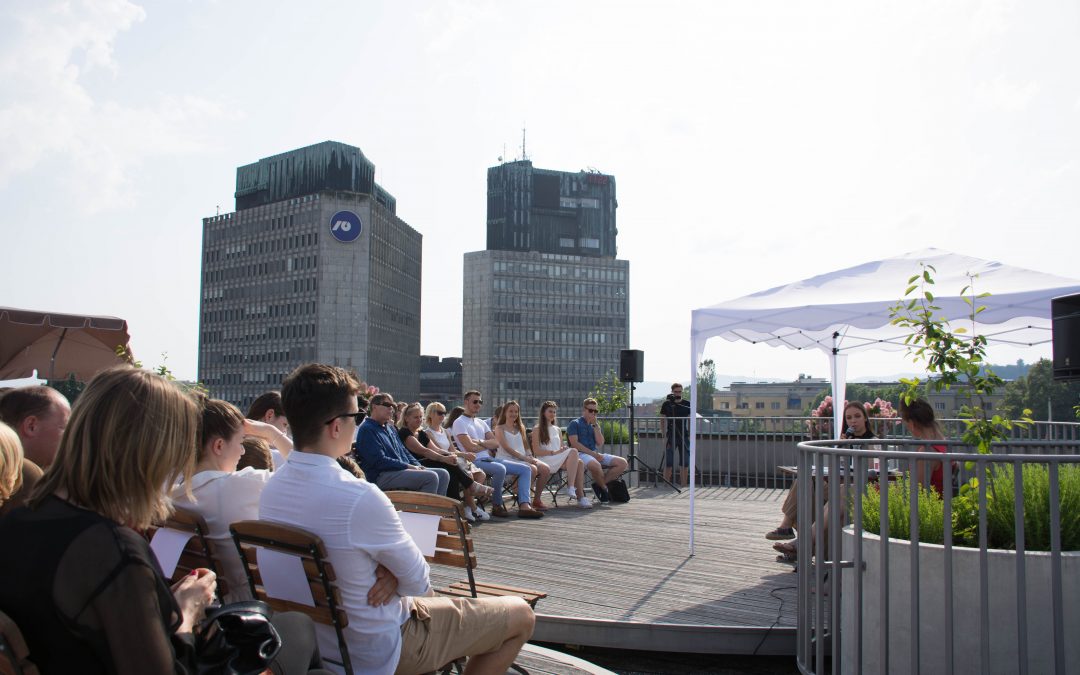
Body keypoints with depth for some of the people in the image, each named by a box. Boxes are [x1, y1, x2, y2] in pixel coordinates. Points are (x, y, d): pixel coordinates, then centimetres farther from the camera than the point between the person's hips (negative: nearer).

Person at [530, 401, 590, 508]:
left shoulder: (558, 430, 27)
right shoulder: (537, 429, 7)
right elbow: (536, 452, -4)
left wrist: (564, 449, -4)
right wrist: (554, 452, -15)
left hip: (559, 461, 6)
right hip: (545, 461, -6)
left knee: (579, 463, -26)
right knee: (573, 451, -29)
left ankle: (581, 496, -34)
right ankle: (570, 487, -35)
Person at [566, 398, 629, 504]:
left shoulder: (594, 426, 24)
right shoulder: (575, 424, 4)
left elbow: (600, 443, 9)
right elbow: (575, 444, -10)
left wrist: (595, 425, 3)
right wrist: (593, 453, -16)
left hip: (595, 454, 7)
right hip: (580, 454, -7)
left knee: (623, 463, -11)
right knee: (595, 465, -41)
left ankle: (598, 484, -10)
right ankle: (603, 488, -12)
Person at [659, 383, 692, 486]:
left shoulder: (687, 404, 5)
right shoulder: (666, 404, 1)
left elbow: (690, 421, 9)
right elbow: (663, 422, 3)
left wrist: (690, 436, 1)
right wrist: (664, 437, -6)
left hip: (684, 437, 2)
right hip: (670, 437, -2)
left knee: (685, 464, 4)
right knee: (668, 464, -3)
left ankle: (683, 486, 11)